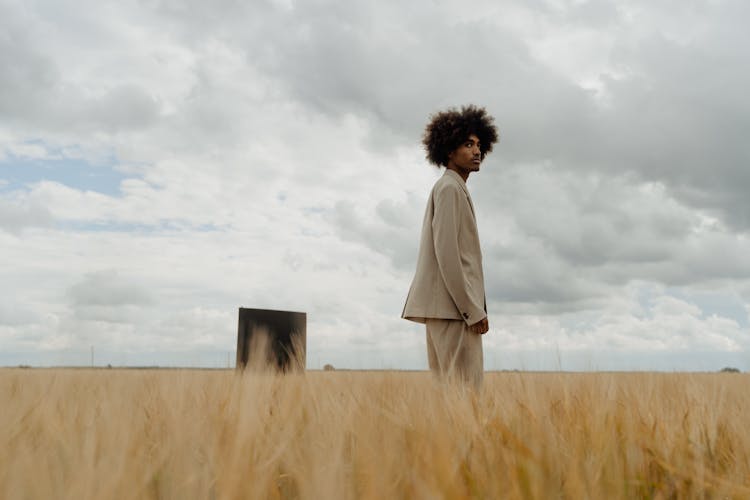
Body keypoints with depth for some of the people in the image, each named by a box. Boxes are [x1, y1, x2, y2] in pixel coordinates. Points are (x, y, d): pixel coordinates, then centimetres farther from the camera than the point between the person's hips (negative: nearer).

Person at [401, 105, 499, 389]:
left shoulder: (453, 189, 24)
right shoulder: (450, 188, -7)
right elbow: (446, 253, -17)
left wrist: (473, 306, 18)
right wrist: (473, 310, -17)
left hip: (445, 308, 10)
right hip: (452, 305, -10)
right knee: (465, 386, -12)